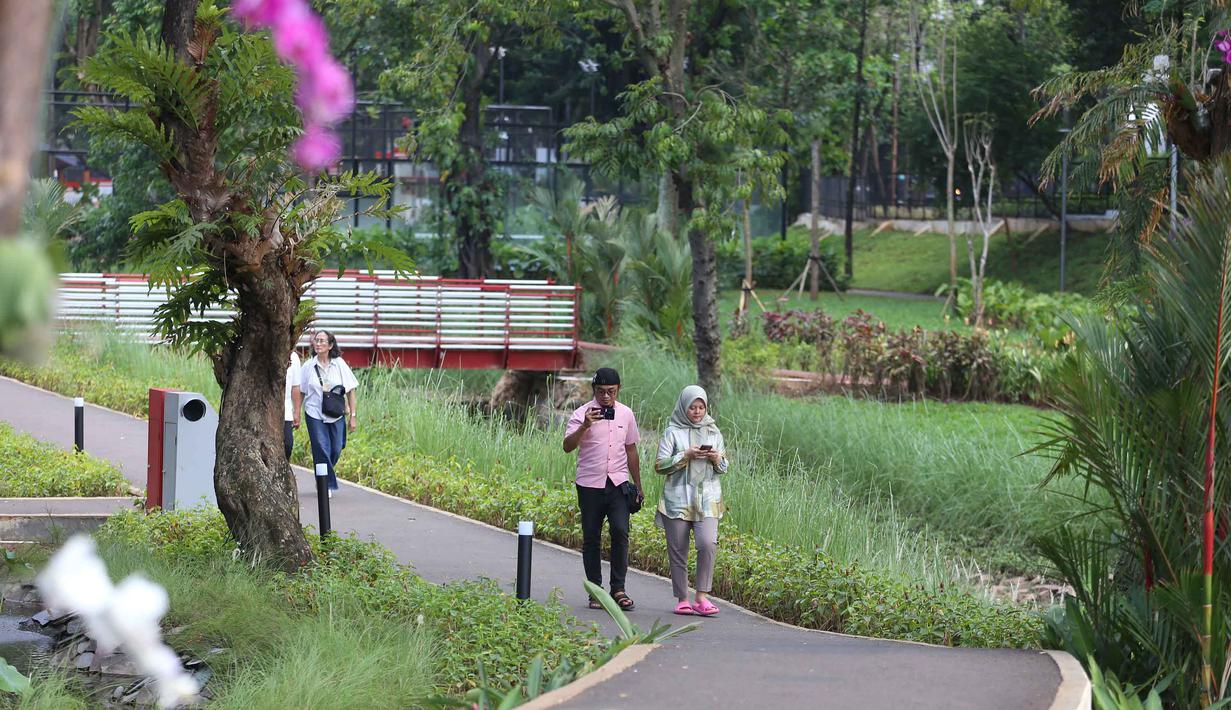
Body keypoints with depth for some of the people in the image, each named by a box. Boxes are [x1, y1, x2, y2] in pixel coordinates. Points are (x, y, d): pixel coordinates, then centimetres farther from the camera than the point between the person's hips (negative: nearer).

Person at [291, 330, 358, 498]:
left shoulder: (339, 364, 0)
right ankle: (327, 485, 1)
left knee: (336, 450, 3)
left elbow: (350, 391, 3)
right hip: (315, 415, -1)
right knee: (321, 450, -7)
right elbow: (299, 391, 7)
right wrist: (296, 414, 2)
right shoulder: (308, 366, 0)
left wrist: (353, 415, -1)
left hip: (337, 415, 1)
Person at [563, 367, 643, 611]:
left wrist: (638, 486, 19)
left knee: (620, 531, -14)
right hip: (590, 485, -2)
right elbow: (568, 446, -13)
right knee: (591, 538, 3)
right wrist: (584, 426, -27)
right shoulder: (582, 414, -2)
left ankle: (618, 589, -8)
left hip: (618, 483, 2)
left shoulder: (626, 414, 9)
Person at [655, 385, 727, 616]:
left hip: (707, 499, 1)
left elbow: (723, 467, 16)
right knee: (678, 551, 1)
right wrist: (686, 456, -15)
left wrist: (716, 459, -6)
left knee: (708, 543, -17)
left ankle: (701, 597, -10)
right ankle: (682, 599, 12)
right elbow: (659, 465, -4)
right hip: (678, 499, -1)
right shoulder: (673, 432, 2)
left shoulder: (713, 432, 11)